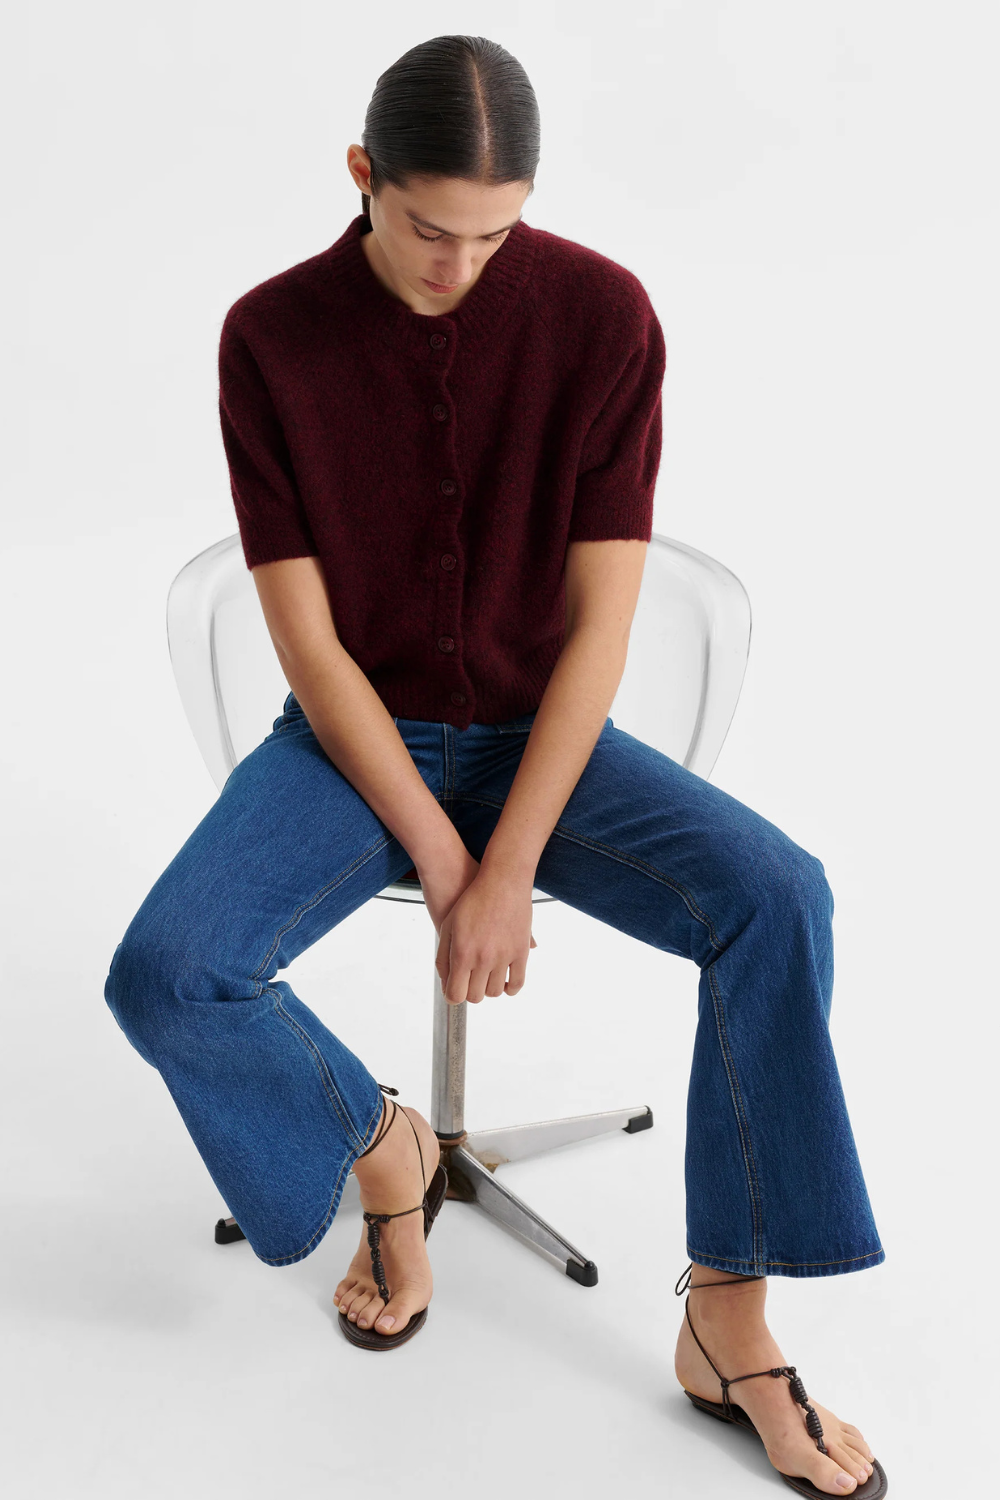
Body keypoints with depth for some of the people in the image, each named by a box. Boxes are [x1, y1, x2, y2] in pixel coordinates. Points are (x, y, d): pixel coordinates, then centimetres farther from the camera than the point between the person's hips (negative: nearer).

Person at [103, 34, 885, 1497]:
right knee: (163, 976, -24)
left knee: (775, 898, -26)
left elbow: (599, 619, -14)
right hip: (353, 741, 0)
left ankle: (730, 1322, -11)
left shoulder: (603, 313, -12)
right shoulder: (269, 338, -11)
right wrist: (441, 866, -17)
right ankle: (381, 1141, 7)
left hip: (541, 736, 0)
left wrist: (508, 870, -20)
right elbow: (305, 635, -12)